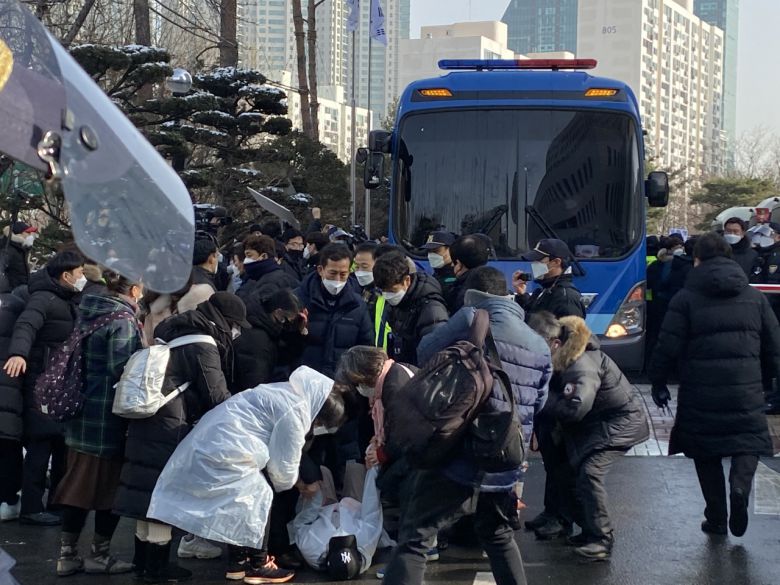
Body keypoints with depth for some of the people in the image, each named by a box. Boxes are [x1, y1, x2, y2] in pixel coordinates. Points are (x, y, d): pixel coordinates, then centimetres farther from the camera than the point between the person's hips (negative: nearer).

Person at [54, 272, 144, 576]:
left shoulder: (88, 315, 10)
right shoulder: (123, 320, -16)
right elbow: (121, 367, -25)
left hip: (82, 414, 8)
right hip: (109, 418, -8)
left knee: (79, 483, 13)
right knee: (110, 484, 5)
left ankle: (67, 554, 18)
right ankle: (99, 555, 14)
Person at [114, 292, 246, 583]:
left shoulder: (175, 334, 17)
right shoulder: (202, 347, -12)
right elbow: (217, 397, -11)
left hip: (146, 423, 9)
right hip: (170, 429, -9)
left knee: (149, 489, 13)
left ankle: (143, 560, 21)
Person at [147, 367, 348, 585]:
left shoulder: (287, 393, 17)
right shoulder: (295, 411, -14)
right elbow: (284, 463, -6)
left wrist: (291, 480, 26)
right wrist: (288, 483, 14)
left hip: (208, 445, 10)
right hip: (223, 453, -10)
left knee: (241, 500, 19)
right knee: (258, 497, -1)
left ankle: (238, 562, 25)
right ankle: (258, 566, 7)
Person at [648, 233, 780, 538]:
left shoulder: (686, 298, -3)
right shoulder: (755, 297, 8)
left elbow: (668, 347, -5)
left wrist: (658, 382, 7)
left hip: (700, 393, -1)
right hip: (746, 392, 1)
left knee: (706, 452, 11)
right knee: (748, 441, 13)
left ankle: (716, 517, 11)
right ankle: (741, 484, -16)